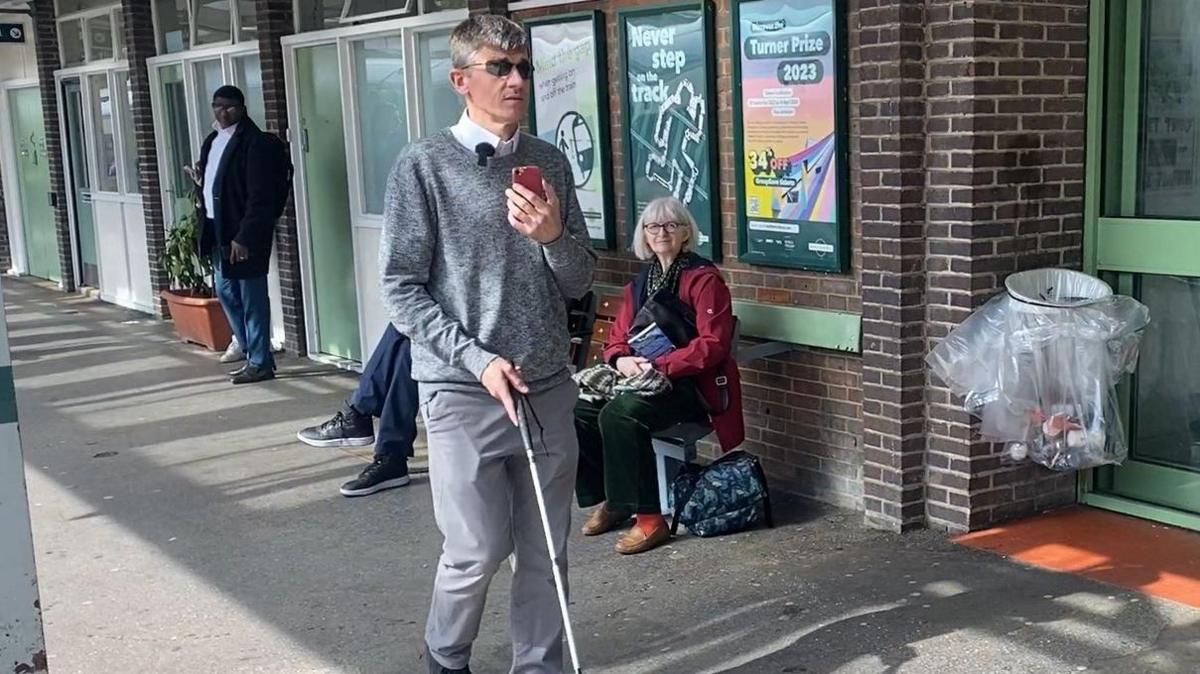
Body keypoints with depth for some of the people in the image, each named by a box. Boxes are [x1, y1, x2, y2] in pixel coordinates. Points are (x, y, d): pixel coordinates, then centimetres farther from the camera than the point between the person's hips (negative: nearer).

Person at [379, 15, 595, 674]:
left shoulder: (550, 163, 7)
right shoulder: (424, 165, -5)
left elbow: (580, 282, 9)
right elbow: (401, 289, -6)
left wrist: (553, 236, -12)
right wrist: (478, 359, -15)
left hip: (548, 390, 4)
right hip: (463, 392, -4)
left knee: (546, 552, 9)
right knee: (477, 551, 0)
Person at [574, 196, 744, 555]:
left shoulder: (705, 279, -6)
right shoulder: (640, 283, 16)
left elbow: (713, 344, -15)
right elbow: (617, 339, 16)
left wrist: (658, 366, -22)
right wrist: (621, 360, -9)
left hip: (691, 384, -7)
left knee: (620, 414, -32)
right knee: (579, 410, -17)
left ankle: (649, 518, -23)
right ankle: (609, 499, 0)